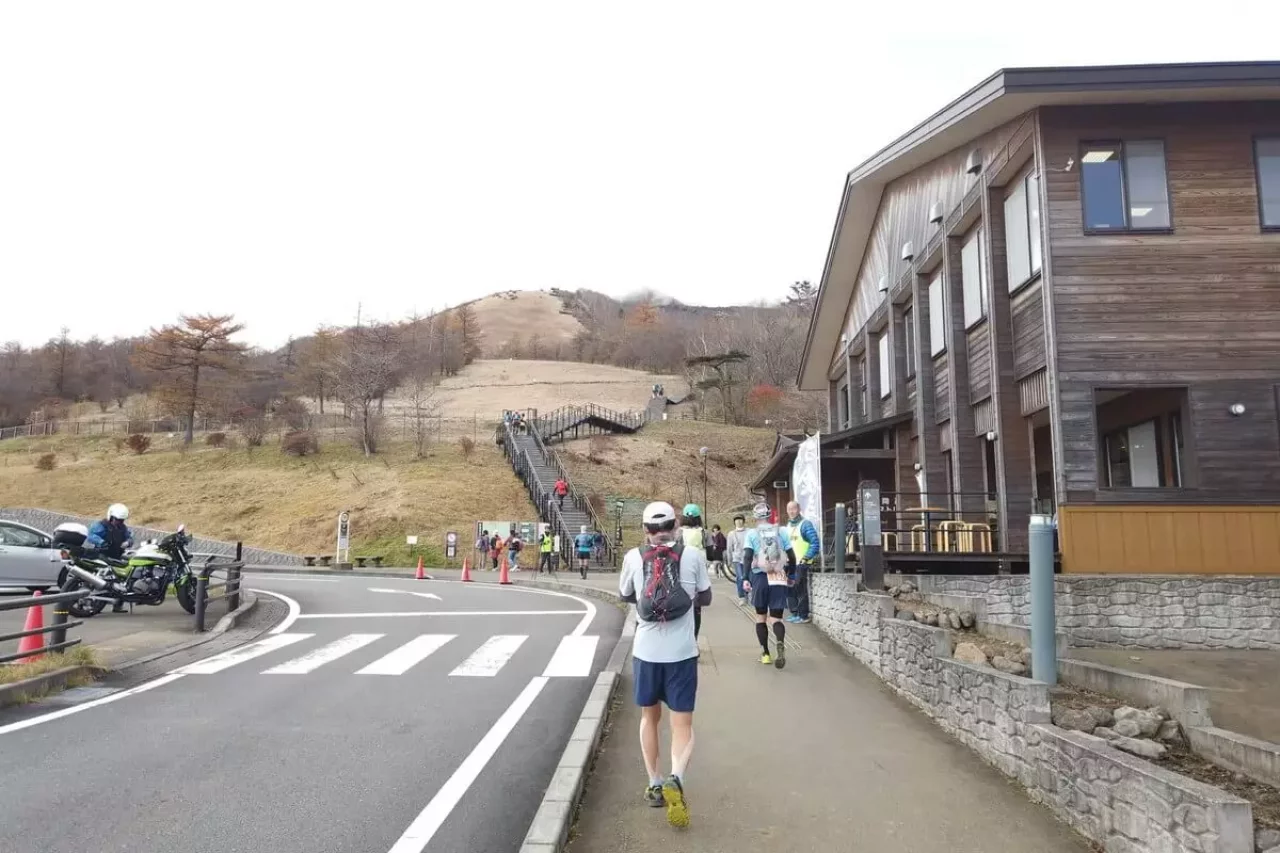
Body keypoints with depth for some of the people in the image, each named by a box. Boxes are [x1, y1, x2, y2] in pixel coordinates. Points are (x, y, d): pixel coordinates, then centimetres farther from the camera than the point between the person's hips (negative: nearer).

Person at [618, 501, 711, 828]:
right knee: (682, 723, 8)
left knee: (649, 717, 21)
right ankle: (675, 777, -16)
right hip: (682, 652, -1)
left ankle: (654, 784, 25)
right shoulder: (693, 555, -4)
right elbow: (705, 599, 8)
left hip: (646, 651, 1)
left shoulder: (633, 557, -1)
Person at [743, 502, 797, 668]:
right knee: (776, 618, 3)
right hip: (779, 579, 1)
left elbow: (747, 557, -11)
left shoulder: (751, 533, 0)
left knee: (761, 617, 17)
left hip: (760, 578, -1)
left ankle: (765, 654, 18)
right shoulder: (781, 531, 6)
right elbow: (792, 557, 5)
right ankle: (780, 644, -28)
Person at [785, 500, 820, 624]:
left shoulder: (805, 524, -10)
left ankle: (803, 616, 4)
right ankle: (794, 613, 20)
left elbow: (815, 542, -16)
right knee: (790, 589, 10)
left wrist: (807, 558, -17)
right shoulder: (788, 525, 15)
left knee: (801, 591, -3)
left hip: (801, 564, -8)